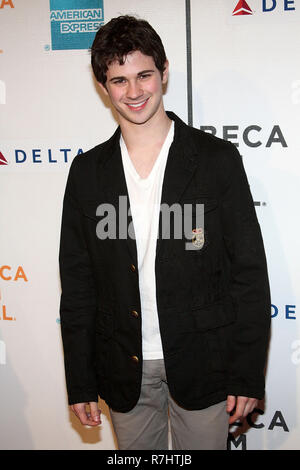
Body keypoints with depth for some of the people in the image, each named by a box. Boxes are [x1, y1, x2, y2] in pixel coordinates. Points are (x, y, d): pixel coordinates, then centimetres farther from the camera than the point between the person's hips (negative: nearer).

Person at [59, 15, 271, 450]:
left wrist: (248, 376, -7)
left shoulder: (218, 158, -6)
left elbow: (249, 270, -5)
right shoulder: (88, 170, 1)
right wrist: (80, 382, 4)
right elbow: (77, 280, 4)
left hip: (203, 366, -2)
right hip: (124, 373, 2)